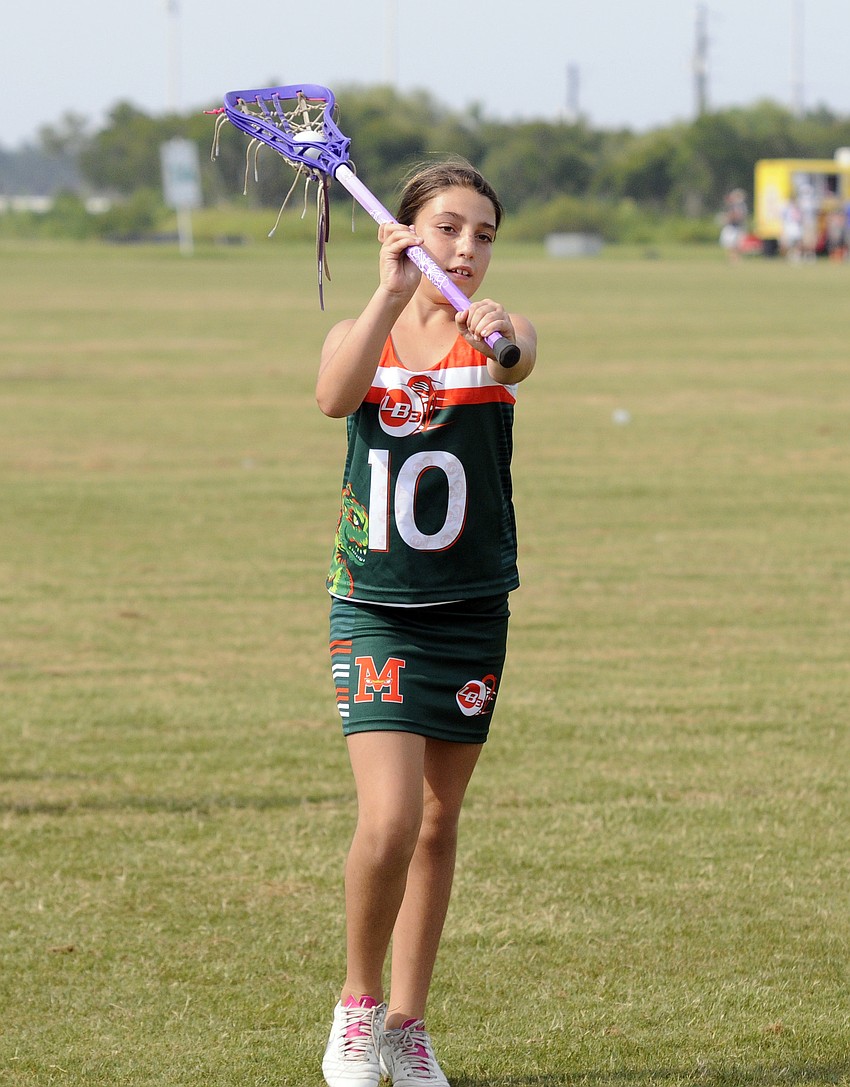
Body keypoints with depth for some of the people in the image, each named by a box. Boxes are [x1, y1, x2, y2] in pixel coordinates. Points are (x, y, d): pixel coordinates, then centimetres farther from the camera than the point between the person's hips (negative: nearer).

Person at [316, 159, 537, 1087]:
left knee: (438, 823, 9)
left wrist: (502, 342, -51)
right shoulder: (360, 334, -1)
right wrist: (390, 295, -36)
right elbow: (334, 396, -24)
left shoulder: (494, 331, -2)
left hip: (471, 608, 1)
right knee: (389, 819, -15)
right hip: (374, 606, -1)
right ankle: (357, 1001, 7)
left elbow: (520, 361, -28)